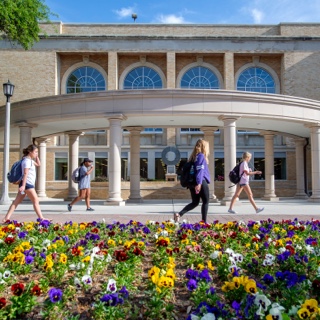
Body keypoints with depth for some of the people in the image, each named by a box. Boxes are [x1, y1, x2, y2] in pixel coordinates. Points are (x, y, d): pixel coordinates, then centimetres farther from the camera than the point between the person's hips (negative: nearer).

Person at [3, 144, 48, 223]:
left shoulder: (30, 160, 17)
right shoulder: (27, 160, -12)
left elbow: (38, 164, 33)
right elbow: (25, 173, -21)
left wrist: (36, 156, 19)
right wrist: (23, 185, -27)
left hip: (29, 184, 10)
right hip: (27, 184, -10)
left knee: (16, 202, 6)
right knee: (36, 201, -3)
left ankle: (6, 218, 5)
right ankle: (41, 218, 2)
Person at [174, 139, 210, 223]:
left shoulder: (194, 156, 16)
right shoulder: (201, 156, -9)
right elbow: (200, 170, -20)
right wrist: (199, 183, -26)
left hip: (192, 182, 8)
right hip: (201, 182, -8)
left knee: (195, 202, 13)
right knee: (205, 202, 6)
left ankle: (179, 214, -1)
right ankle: (204, 221, 8)